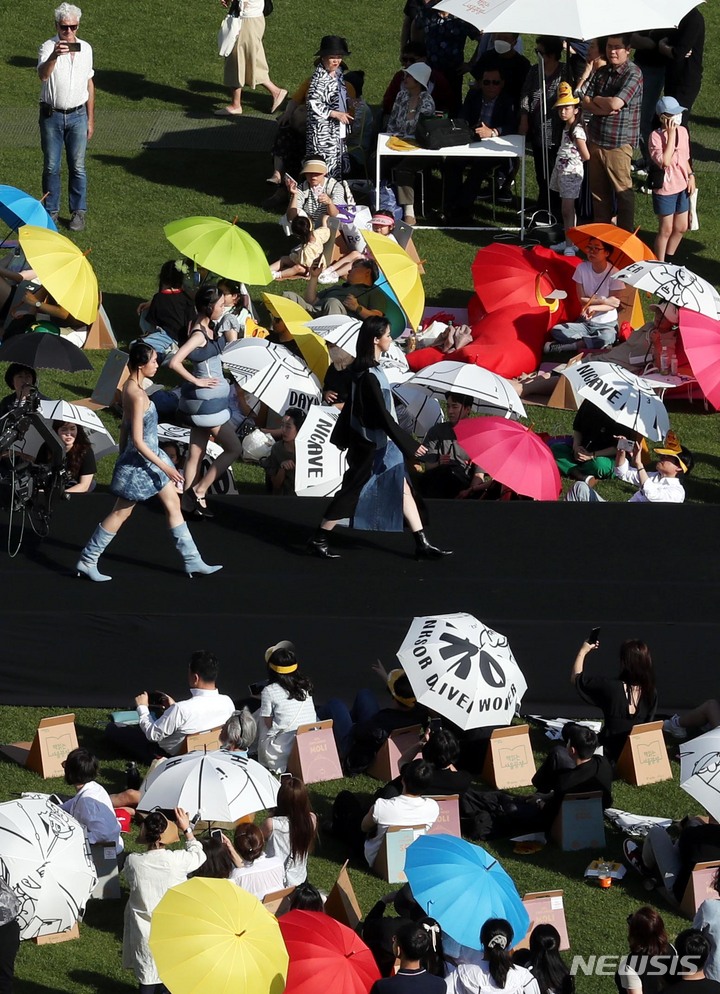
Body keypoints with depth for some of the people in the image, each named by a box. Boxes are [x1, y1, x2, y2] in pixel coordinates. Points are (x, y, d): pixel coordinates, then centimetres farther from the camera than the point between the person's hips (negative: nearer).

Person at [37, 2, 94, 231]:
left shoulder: (85, 49, 4)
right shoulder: (48, 47, -11)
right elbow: (43, 75, -31)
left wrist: (90, 119, 12)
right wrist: (54, 57, -51)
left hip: (77, 116, 3)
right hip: (52, 115, -2)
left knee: (77, 167, 3)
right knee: (51, 166, 4)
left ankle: (78, 212, 12)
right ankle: (51, 211, 15)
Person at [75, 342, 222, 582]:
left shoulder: (130, 387, 3)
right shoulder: (137, 395, -25)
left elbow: (125, 428, 12)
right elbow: (138, 441, -25)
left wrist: (123, 456, 19)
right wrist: (163, 466, -21)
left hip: (148, 458, 10)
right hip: (140, 463, -10)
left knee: (173, 503, 13)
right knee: (120, 513, 2)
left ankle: (192, 561, 19)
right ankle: (86, 561, 12)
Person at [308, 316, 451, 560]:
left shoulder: (364, 369, 5)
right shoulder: (369, 376, -25)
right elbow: (383, 416, -25)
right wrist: (410, 446, -22)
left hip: (382, 445, 10)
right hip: (371, 448, -10)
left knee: (403, 489, 11)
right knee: (351, 493, 0)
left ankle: (422, 544, 14)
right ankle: (319, 541, 11)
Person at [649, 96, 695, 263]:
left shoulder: (682, 131, 1)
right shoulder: (656, 136, -20)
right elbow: (665, 161, -30)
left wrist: (690, 175, 3)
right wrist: (671, 135, -28)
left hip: (682, 187, 7)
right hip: (665, 188, -7)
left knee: (681, 228, 15)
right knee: (666, 230, 3)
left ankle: (669, 258, 34)